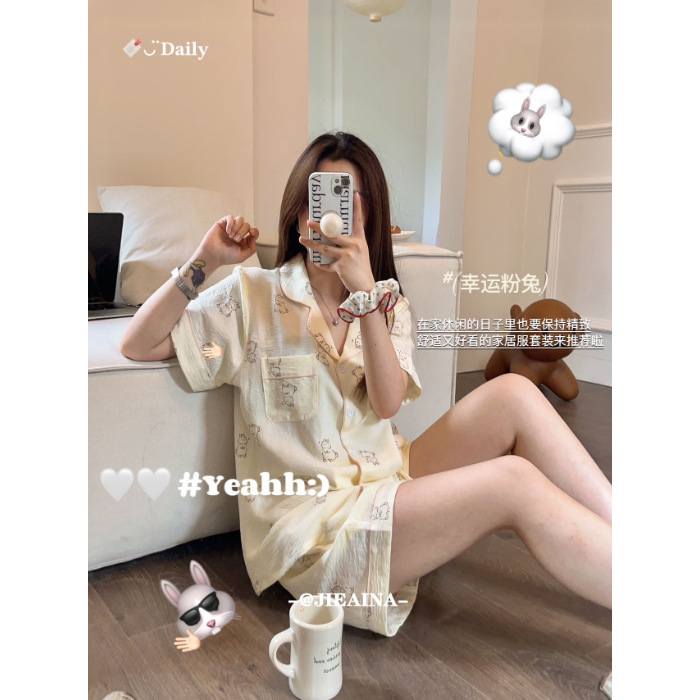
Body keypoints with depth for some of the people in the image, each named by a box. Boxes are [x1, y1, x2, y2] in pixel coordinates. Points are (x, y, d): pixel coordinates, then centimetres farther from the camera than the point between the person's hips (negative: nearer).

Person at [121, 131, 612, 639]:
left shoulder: (389, 304, 10)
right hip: (311, 520, -5)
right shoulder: (253, 296, 0)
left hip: (386, 477, 5)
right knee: (515, 482, -25)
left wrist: (366, 292, -21)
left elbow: (388, 404, -9)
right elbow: (139, 345, -2)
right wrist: (203, 261, -12)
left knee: (513, 393, -17)